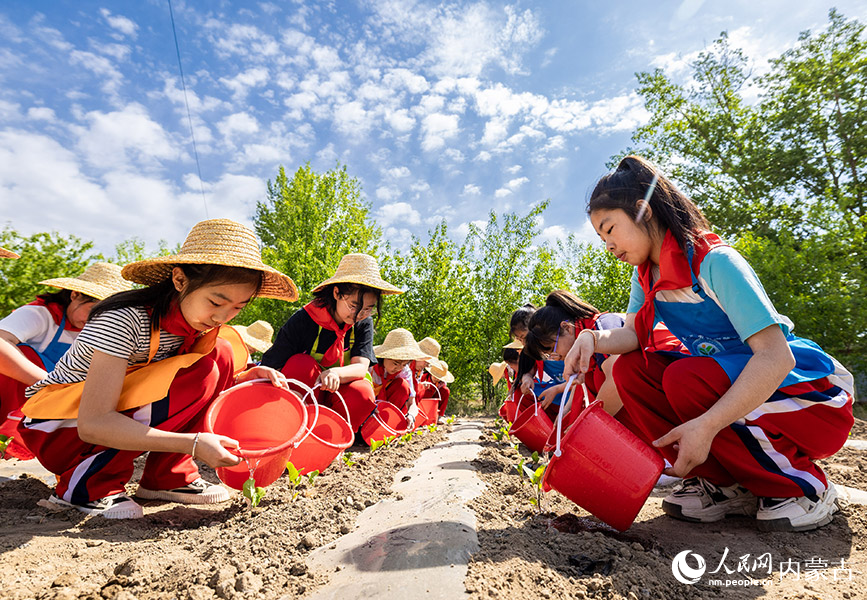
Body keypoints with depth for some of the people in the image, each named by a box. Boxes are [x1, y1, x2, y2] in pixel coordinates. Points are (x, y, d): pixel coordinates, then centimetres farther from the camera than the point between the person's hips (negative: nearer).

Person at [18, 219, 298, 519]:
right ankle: (89, 484, -12)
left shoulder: (193, 317, -8)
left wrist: (247, 378, -20)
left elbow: (209, 387, 0)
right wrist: (192, 444, -38)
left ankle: (167, 476, -3)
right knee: (202, 371, -27)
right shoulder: (124, 321, -29)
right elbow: (92, 425, -32)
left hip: (117, 413, 7)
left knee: (219, 355, -11)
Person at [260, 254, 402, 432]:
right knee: (300, 363, -30)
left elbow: (361, 367, -20)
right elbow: (272, 367, -17)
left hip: (336, 395, 1)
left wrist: (336, 373, -41)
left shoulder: (364, 324, -8)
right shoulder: (302, 321, -17)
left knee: (362, 393, -30)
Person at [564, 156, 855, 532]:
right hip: (729, 384, 7)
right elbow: (631, 334, -10)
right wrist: (593, 339, -32)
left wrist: (706, 426, -38)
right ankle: (725, 484, -2)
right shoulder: (647, 274, 1)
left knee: (686, 378, -32)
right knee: (630, 368, -12)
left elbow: (776, 357, -30)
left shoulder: (714, 262, -23)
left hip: (814, 397, -6)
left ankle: (802, 484, -7)